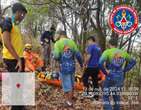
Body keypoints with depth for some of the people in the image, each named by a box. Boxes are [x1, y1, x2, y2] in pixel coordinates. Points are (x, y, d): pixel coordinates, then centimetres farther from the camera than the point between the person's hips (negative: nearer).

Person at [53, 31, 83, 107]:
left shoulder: (57, 43, -7)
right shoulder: (71, 42, 3)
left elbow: (56, 56, -17)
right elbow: (78, 54, 2)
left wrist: (54, 55, 7)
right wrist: (81, 63, 16)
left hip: (64, 67, -3)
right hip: (72, 65, 3)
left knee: (66, 84, 8)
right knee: (71, 83, 21)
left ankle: (69, 101, 17)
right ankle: (71, 97, 39)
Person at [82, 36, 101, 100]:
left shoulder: (90, 46, -8)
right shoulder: (99, 48, 17)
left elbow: (88, 56, -19)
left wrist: (85, 63, -8)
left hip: (90, 66, -7)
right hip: (97, 67, 7)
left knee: (85, 78, 6)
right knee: (95, 80, 10)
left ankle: (86, 92, -1)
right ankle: (96, 96, 13)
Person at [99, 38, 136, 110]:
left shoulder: (107, 52, -10)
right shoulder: (123, 52, 5)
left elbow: (100, 63, -27)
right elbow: (133, 62, 14)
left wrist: (105, 72, -12)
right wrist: (124, 70, 10)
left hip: (110, 78, -4)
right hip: (120, 78, 5)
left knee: (106, 97, 9)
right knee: (116, 96, 22)